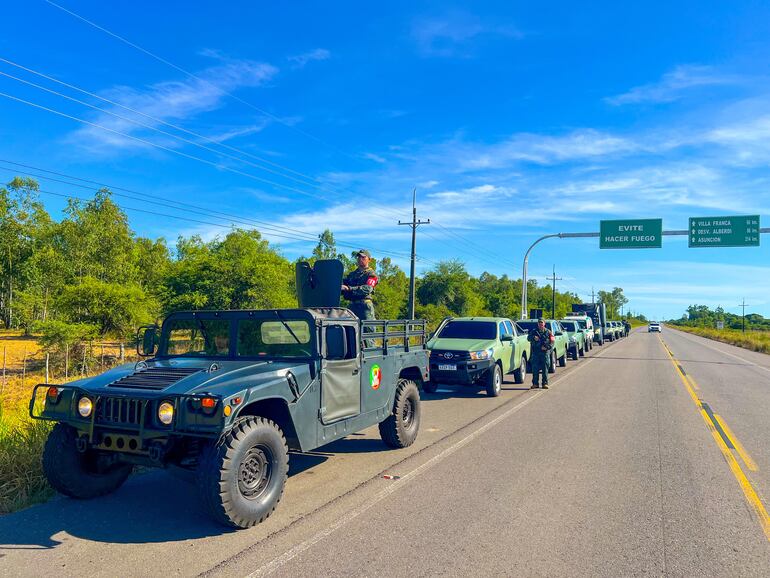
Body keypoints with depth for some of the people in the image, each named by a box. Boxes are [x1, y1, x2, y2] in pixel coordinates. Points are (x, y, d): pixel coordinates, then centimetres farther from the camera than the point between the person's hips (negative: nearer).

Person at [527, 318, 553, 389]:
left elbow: (552, 341, 3)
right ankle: (535, 383, 4)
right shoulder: (534, 331, 14)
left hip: (545, 352, -1)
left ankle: (545, 383, 5)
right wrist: (533, 338, -19)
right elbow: (528, 338, 2)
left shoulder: (548, 332, 10)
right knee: (535, 368, -1)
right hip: (535, 352, 1)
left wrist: (547, 347, -13)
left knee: (545, 369, -1)